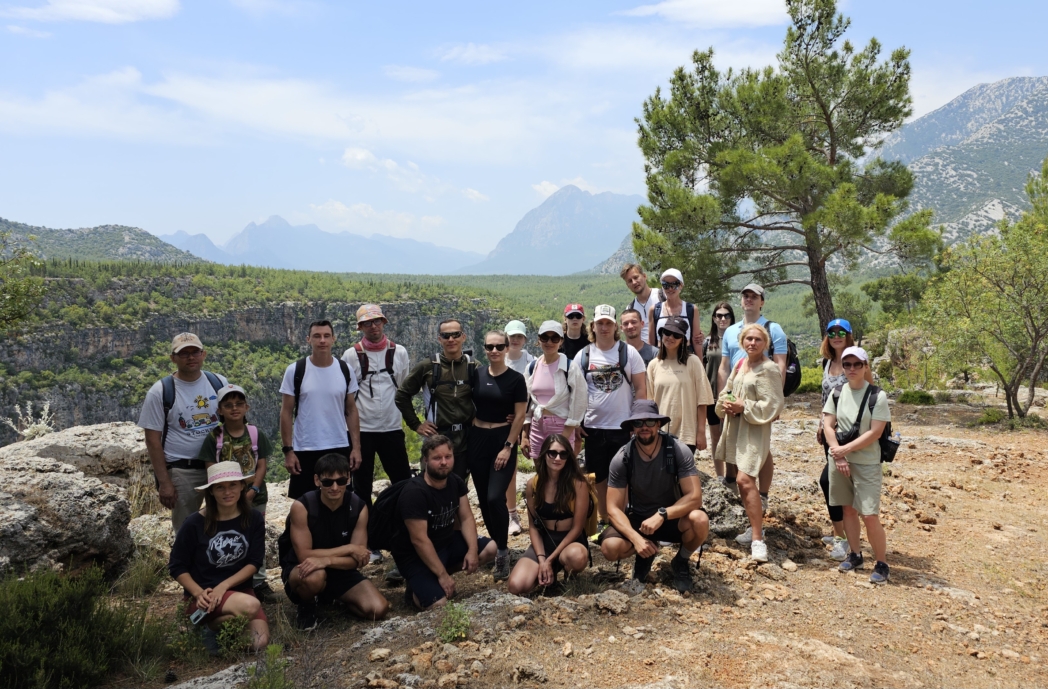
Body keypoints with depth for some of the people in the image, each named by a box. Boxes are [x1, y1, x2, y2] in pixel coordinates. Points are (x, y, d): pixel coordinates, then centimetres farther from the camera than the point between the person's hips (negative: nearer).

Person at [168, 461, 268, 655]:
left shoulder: (253, 519, -3)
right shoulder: (195, 523, -10)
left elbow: (255, 562, -3)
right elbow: (177, 567, -3)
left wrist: (224, 586, -15)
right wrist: (198, 593, -17)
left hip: (240, 590, 4)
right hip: (203, 596, -4)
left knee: (259, 643, -19)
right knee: (251, 606, -33)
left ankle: (214, 625, 7)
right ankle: (212, 626, -4)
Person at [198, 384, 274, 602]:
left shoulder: (256, 435, 1)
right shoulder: (214, 438, -2)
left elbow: (261, 466, -3)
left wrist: (252, 491, -16)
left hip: (255, 497, 1)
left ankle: (259, 582, 18)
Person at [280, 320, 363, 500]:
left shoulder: (345, 370, 1)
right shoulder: (295, 371, -4)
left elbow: (351, 411, 6)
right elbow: (286, 413, -1)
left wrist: (356, 447, 0)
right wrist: (288, 450, -6)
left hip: (340, 449, 2)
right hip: (304, 451, -1)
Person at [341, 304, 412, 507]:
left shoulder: (399, 352, 4)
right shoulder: (351, 355, -2)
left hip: (392, 428, 2)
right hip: (361, 429, -1)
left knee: (404, 482, 6)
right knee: (362, 485, 9)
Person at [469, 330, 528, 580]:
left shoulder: (515, 379, -5)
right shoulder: (476, 374, 3)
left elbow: (520, 415, -6)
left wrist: (508, 447, -12)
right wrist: (469, 431, 5)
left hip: (503, 440, -4)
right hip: (478, 439, 4)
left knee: (495, 497, -14)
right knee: (483, 498, 8)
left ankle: (502, 552, 1)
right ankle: (495, 544, 25)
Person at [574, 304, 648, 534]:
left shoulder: (629, 352, -3)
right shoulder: (583, 356, 2)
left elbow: (641, 388, -2)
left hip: (623, 427, -2)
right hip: (593, 427, 2)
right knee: (600, 478, 11)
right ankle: (604, 520, 24)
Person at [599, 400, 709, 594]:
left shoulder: (679, 451, -18)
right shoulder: (622, 458, -16)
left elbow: (694, 497, -23)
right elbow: (613, 508, -15)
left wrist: (662, 515, -37)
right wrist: (636, 538, -31)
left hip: (673, 516, -1)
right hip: (638, 518, 1)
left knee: (699, 520, -34)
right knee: (610, 548, -28)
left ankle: (681, 562, 0)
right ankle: (645, 556, 9)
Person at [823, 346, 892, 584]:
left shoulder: (877, 396, -9)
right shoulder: (837, 392, 3)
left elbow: (875, 433, -13)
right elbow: (828, 425, 1)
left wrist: (845, 449, -15)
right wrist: (838, 454, -11)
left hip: (866, 463, -4)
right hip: (839, 458, 4)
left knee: (870, 515, -6)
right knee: (848, 509, 12)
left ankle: (881, 564, 8)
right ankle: (855, 555, 26)